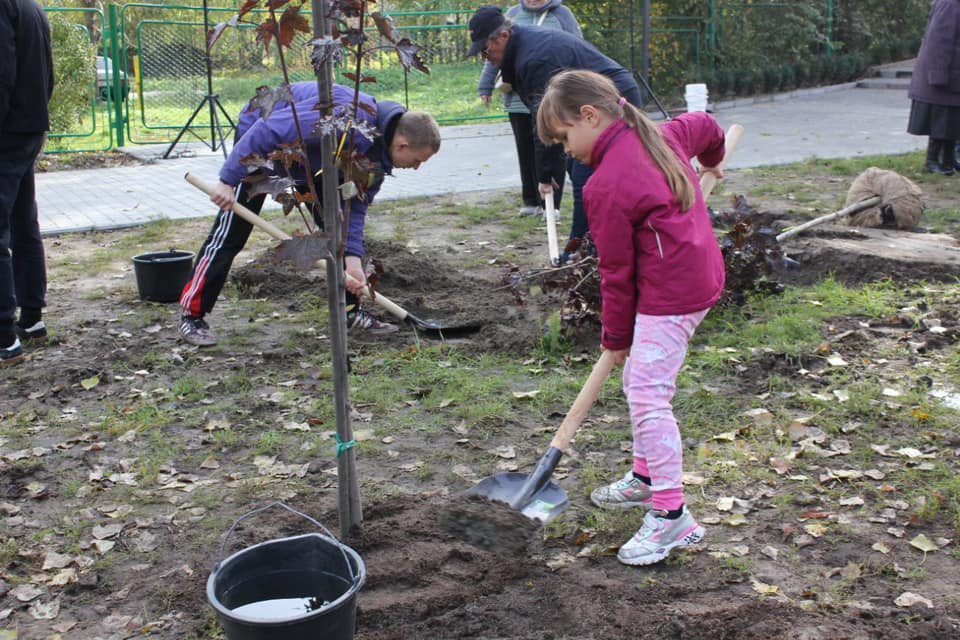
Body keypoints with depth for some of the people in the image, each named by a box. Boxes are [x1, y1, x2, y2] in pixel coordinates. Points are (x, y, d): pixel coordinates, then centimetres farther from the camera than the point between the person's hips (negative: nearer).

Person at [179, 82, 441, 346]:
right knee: (230, 234, -7)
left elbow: (355, 206, -6)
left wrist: (352, 258, -17)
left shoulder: (378, 149, -11)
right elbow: (268, 129, -37)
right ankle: (192, 314, 2)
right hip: (260, 145, -8)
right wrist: (229, 180, -34)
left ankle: (351, 311, 11)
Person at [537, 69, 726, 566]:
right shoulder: (660, 135, 6)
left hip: (667, 297, -11)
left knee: (647, 396, -11)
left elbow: (616, 271, -12)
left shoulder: (606, 185, -19)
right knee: (640, 383, 20)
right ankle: (646, 476, 34)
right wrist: (711, 159, 49)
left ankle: (672, 515, -8)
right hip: (699, 277, 11)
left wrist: (616, 336, -1)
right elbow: (704, 125, 26)